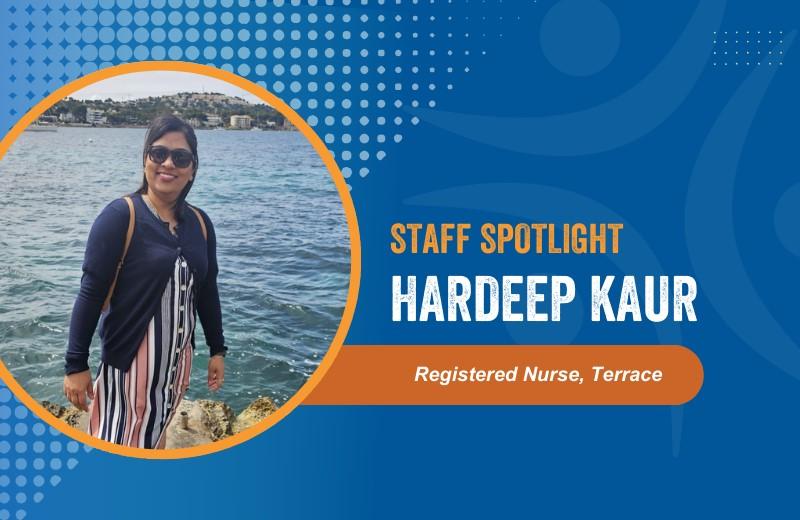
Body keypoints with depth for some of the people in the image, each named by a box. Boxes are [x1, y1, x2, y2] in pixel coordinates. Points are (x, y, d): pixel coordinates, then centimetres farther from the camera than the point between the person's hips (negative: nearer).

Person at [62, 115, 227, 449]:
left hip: (177, 356, 5)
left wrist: (217, 350, 15)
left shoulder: (200, 223, 4)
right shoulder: (121, 215, -12)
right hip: (128, 355, -5)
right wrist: (76, 364, -14)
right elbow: (90, 293, -13)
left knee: (154, 434, 19)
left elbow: (207, 292, 13)